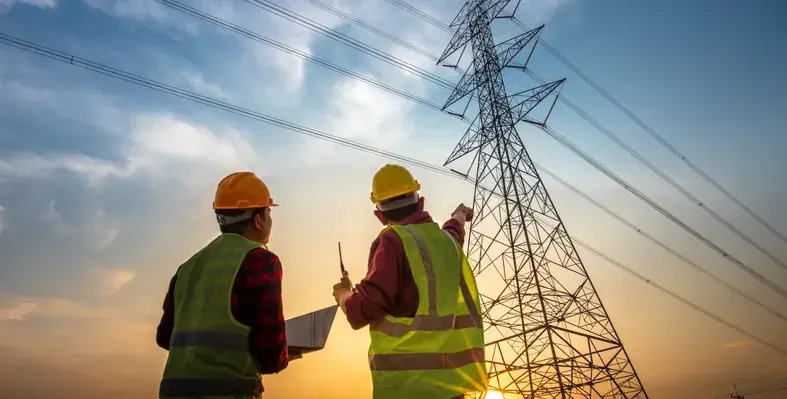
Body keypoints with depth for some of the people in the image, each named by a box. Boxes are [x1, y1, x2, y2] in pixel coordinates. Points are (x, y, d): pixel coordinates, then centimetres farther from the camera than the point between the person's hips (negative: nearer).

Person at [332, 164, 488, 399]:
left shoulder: (394, 241, -12)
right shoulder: (447, 239, 10)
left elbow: (365, 309, -19)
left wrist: (344, 295, 3)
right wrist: (459, 216, 60)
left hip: (407, 380, -7)